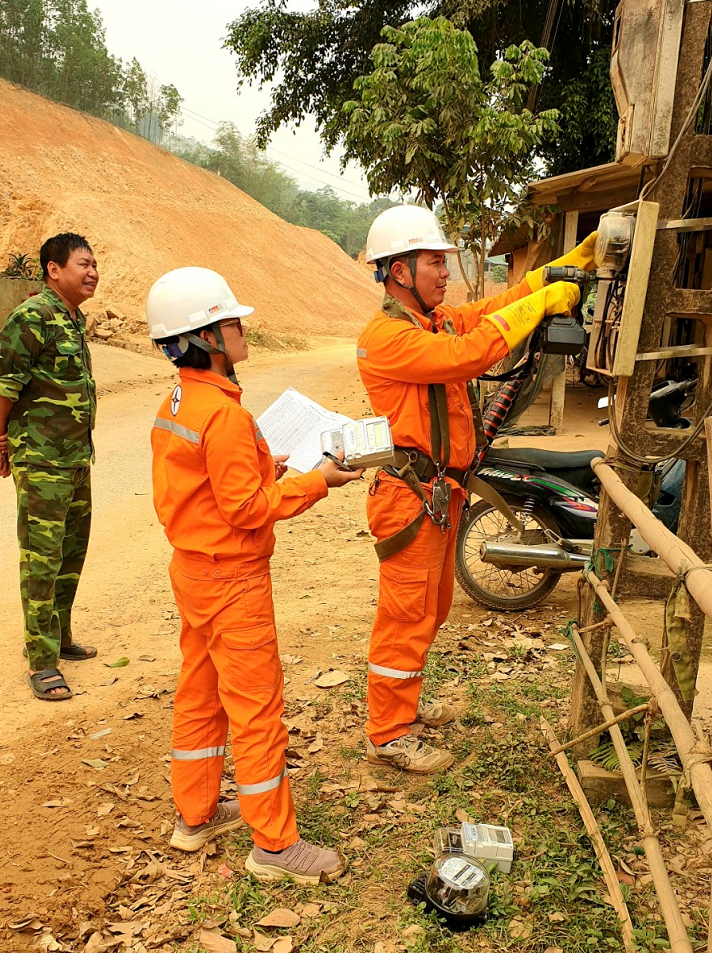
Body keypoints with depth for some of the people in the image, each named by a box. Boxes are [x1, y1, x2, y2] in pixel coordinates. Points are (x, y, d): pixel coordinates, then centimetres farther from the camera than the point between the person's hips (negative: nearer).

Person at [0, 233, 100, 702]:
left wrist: (82, 447, 17)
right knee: (42, 558, -3)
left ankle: (60, 637, 32)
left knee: (72, 552, 17)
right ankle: (42, 661, 6)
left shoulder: (75, 318, 11)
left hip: (78, 457, 9)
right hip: (41, 461, -9)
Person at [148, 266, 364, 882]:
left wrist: (260, 471, 10)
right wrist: (316, 481, -16)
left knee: (200, 695, 19)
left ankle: (195, 815, 34)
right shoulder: (225, 413, -23)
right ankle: (275, 844, 12)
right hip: (232, 578, -10)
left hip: (192, 570, 10)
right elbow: (247, 509, -23)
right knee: (257, 707, 0)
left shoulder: (176, 405, 7)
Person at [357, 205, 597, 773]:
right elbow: (466, 355, -29)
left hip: (442, 492, 10)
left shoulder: (440, 320, 10)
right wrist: (538, 304, -24)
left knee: (431, 608, 21)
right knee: (406, 617, -1)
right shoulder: (386, 336, -19)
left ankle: (404, 702, 39)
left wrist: (574, 263, 2)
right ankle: (389, 736, 12)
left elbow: (496, 309, 9)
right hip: (411, 497, -10)